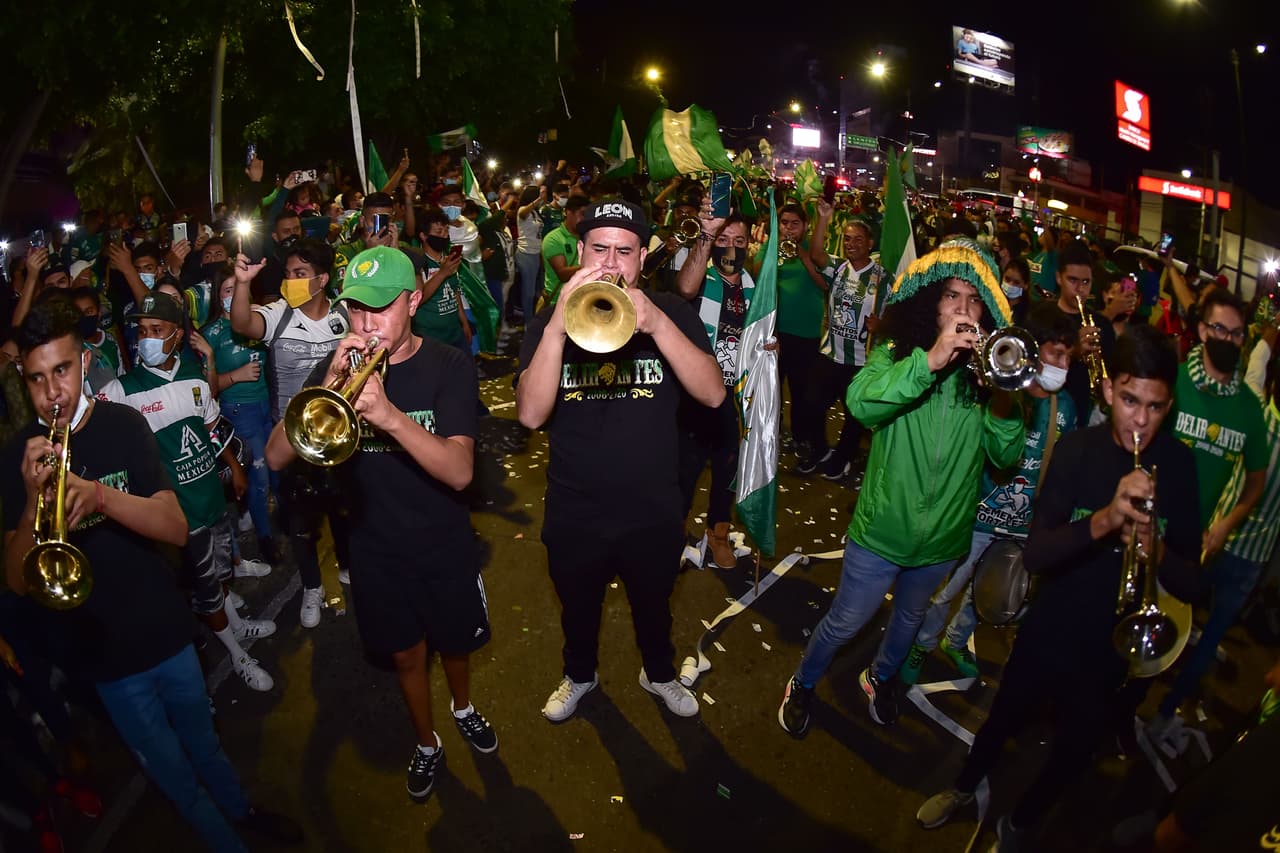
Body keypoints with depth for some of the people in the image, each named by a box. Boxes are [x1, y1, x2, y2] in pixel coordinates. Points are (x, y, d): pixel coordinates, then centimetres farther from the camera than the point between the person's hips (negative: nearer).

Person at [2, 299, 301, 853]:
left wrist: (101, 495, -33)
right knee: (171, 771, 14)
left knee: (202, 742, 22)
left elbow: (177, 530, -16)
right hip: (105, 653, -1)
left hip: (166, 629, 1)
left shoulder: (123, 425, -8)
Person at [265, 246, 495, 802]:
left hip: (444, 546, -1)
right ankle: (427, 744, 45)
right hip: (375, 547, 2)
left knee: (455, 643, 21)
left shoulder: (448, 367, -16)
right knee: (406, 654, 19)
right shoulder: (336, 367, -8)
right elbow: (276, 457, -17)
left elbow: (459, 471, -29)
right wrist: (328, 391, -32)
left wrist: (389, 415, -44)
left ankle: (463, 708, 54)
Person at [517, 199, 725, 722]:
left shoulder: (671, 312, -7)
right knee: (578, 610, 24)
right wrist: (558, 328, -35)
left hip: (654, 511, 0)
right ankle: (579, 675, 54)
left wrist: (657, 324, -35)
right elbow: (530, 415, -22)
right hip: (574, 513, 0)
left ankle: (659, 673, 54)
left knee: (653, 606, 24)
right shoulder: (549, 321, -7)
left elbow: (713, 394, -21)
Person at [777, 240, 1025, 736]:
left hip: (945, 536, 4)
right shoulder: (895, 355, -12)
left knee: (910, 618, 27)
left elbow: (1006, 456, -11)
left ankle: (880, 678, 55)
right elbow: (860, 403, -32)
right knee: (845, 623, 11)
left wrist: (1003, 405, -29)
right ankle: (802, 685, 38)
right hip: (883, 529, -4)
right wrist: (929, 361, -39)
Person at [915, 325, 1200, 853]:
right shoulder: (1079, 449, -16)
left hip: (1114, 646, 1)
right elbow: (1035, 554, -23)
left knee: (1073, 752, 20)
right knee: (1003, 720, 21)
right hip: (1050, 629, -1)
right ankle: (964, 788, 52)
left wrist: (1155, 549, -32)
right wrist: (1103, 519, -40)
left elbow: (1188, 584, -10)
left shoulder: (1179, 465, -13)